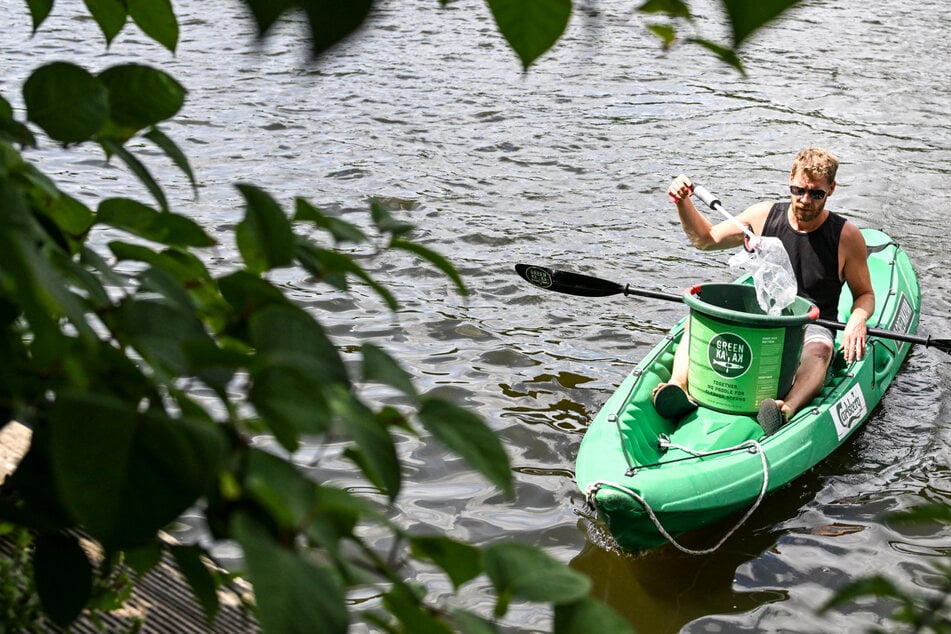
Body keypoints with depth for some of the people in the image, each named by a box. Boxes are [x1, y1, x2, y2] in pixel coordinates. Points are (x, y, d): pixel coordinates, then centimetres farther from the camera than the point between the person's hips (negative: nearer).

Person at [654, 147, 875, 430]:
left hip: (811, 328, -2)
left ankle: (788, 408, -66)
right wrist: (683, 203, -4)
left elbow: (865, 295, 5)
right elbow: (706, 239, 13)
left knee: (818, 351, -39)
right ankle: (680, 385, -48)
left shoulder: (847, 236, -5)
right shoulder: (764, 215, 1)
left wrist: (857, 320, -18)